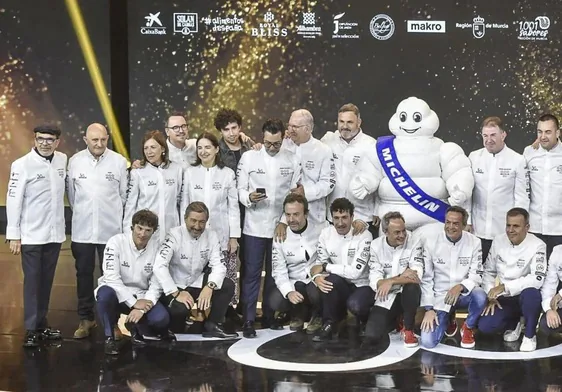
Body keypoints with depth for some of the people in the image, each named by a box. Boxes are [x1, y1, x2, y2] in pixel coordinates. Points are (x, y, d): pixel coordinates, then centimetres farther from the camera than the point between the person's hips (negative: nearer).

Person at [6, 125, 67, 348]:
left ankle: (42, 324, 22)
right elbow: (13, 200, -10)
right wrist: (13, 235, -12)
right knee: (32, 281, 1)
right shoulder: (22, 164, -10)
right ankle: (31, 329, 8)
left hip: (55, 233, 4)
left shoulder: (63, 160, 3)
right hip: (31, 235, -4)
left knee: (46, 280, 12)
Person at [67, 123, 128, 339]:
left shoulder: (118, 161, -6)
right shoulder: (75, 161, -2)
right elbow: (71, 193, 7)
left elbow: (124, 194, 1)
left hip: (110, 229, -1)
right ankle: (86, 318, 22)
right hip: (82, 229, 2)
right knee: (84, 274, 10)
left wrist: (112, 214, 8)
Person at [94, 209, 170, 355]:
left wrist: (142, 309, -22)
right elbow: (111, 277, -23)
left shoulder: (158, 247, -8)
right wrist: (134, 303, -27)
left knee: (161, 319, -26)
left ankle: (135, 327, 11)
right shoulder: (116, 242, -16)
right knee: (106, 293, -38)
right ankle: (109, 337, -13)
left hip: (141, 296, 2)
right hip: (117, 292, -2)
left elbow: (156, 284, -8)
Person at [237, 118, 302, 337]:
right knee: (252, 274, -2)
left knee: (275, 274, 10)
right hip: (254, 226, -2)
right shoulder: (248, 157, 0)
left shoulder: (292, 160, 6)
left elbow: (296, 192, 9)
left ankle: (269, 316, 21)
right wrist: (249, 198, -21)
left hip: (281, 226, 2)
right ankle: (249, 320, 3)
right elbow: (240, 190, -2)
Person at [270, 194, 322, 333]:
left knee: (316, 292, -36)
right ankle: (298, 313, 10)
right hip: (294, 283, 2)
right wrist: (289, 292, -25)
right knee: (275, 302, -26)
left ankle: (317, 315, 3)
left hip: (316, 281, -2)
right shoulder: (280, 237, -4)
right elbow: (279, 271, -7)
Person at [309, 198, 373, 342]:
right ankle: (329, 324, -13)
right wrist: (317, 277, -25)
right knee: (330, 279, -31)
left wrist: (325, 267, -19)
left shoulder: (364, 236, -18)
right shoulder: (326, 234, -4)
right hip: (340, 286, 3)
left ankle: (362, 316, 5)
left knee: (354, 305, -35)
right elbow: (319, 264, -1)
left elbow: (355, 271, -25)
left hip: (363, 285, -3)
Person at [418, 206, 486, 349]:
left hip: (464, 294, 0)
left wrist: (460, 287, -31)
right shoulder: (431, 241, -10)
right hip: (440, 297, 0)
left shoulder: (474, 242, -9)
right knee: (428, 342, -17)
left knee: (480, 296, -36)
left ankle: (468, 328, -2)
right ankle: (448, 319, 19)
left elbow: (476, 276, -9)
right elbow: (426, 278, -6)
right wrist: (429, 309, -11)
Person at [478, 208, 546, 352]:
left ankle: (530, 335, -11)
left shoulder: (537, 245, -17)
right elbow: (488, 271, 7)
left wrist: (505, 287, -30)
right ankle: (513, 324, 16)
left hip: (526, 297, -3)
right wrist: (490, 296, -7)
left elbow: (537, 279, -28)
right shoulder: (498, 241, -2)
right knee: (484, 326, -19)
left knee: (530, 293, -39)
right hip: (504, 299, 4)